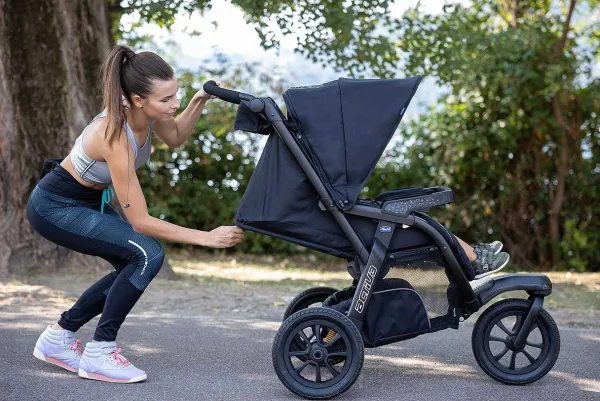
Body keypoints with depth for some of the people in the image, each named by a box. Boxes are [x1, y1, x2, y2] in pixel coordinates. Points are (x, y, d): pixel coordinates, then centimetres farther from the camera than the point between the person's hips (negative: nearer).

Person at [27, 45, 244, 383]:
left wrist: (200, 101, -8)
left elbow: (175, 137, 10)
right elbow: (139, 220, -30)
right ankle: (99, 354, -9)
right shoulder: (116, 137, -35)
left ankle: (58, 338, 17)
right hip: (54, 207, -9)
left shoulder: (146, 112, -14)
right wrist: (207, 238, -29)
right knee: (148, 255, -20)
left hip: (88, 201, 9)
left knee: (136, 266, 7)